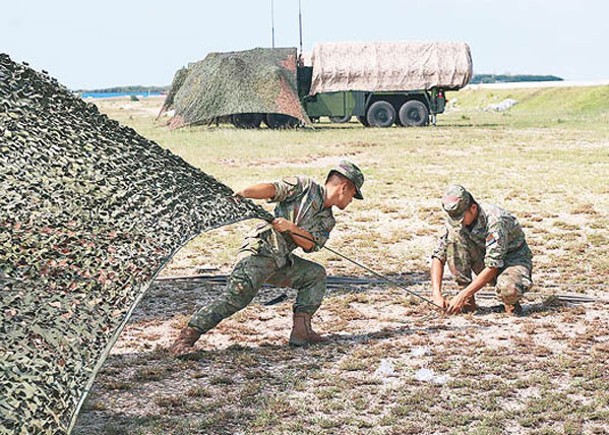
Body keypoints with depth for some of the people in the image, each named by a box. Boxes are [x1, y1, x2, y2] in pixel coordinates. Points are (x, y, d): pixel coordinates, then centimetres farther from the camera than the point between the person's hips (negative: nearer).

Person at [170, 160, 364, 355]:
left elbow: (310, 244, 1)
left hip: (282, 262, 8)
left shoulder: (327, 221, 19)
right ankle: (185, 338, -20)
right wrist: (243, 194, -28)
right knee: (235, 297, -21)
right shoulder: (305, 186, 1)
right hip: (259, 253, -8)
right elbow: (272, 189, -12)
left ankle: (301, 330, 0)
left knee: (316, 274, 3)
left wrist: (290, 228, -17)